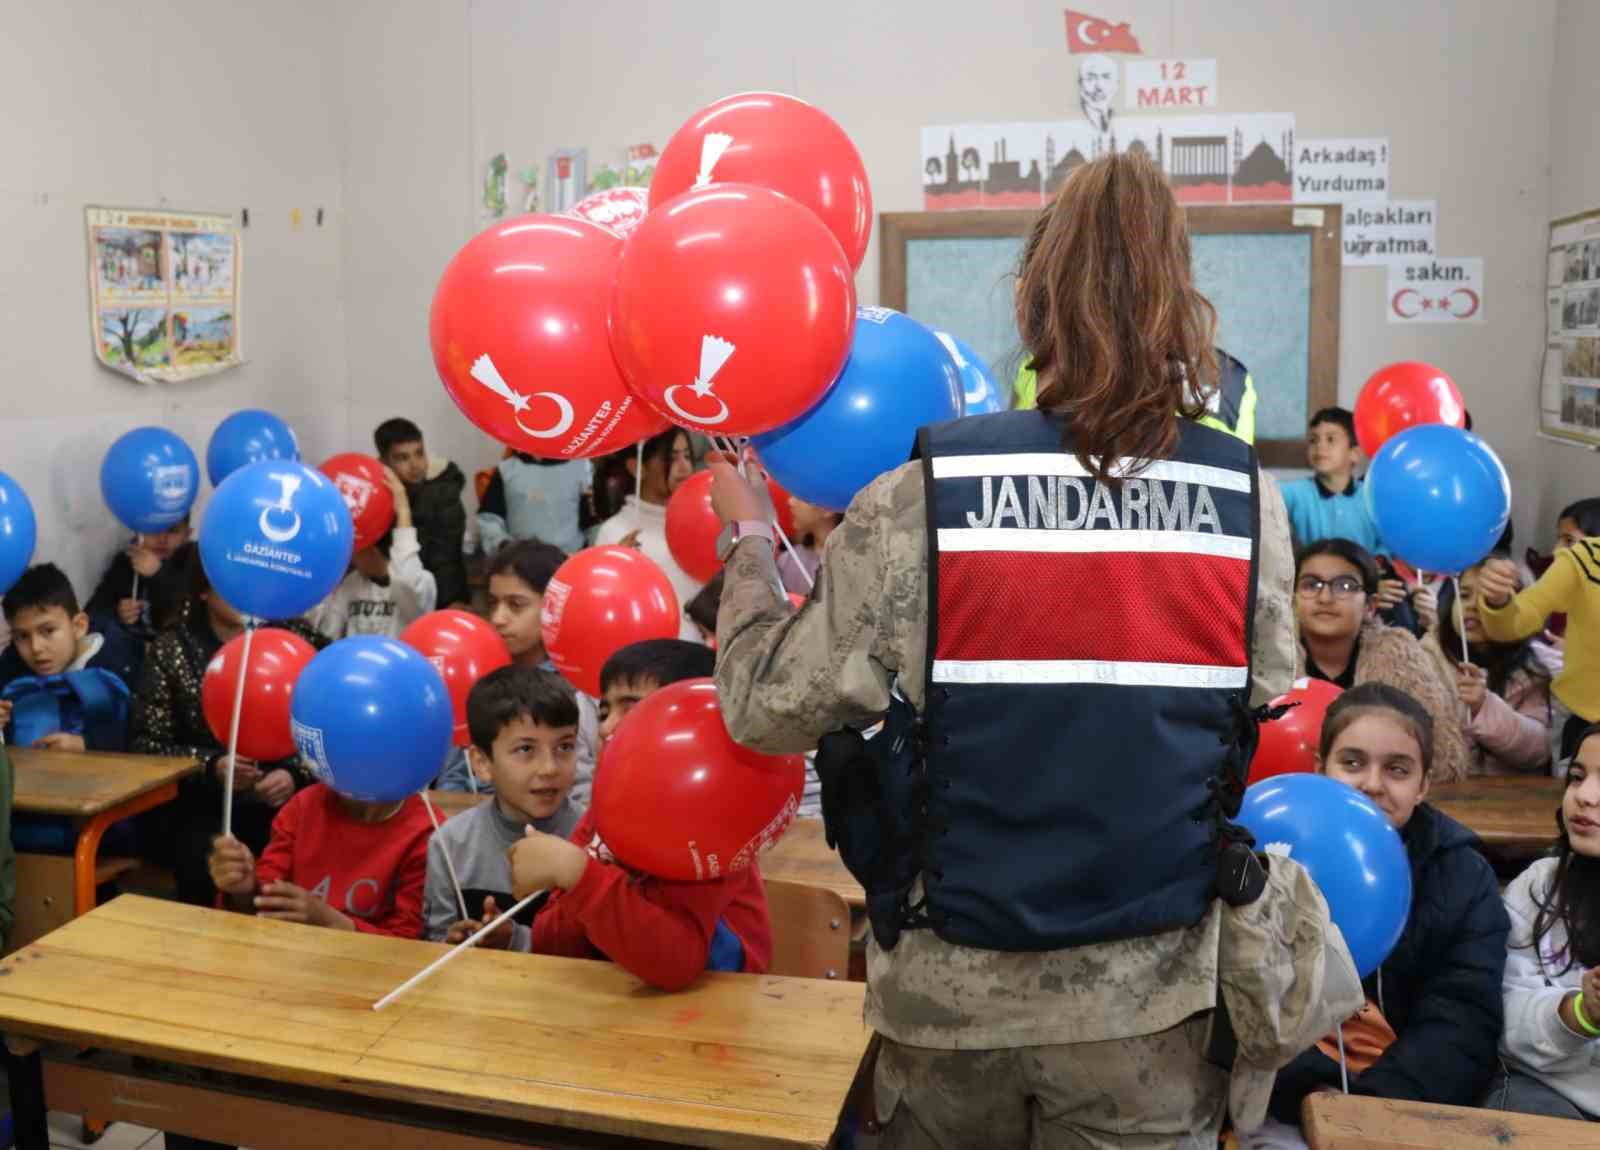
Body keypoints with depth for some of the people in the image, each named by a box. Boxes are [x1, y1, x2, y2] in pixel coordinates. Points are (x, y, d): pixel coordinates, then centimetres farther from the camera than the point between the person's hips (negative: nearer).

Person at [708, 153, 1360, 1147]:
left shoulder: (916, 507, -17)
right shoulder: (1249, 504, -9)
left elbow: (768, 710, -10)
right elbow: (1264, 701, 5)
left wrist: (748, 538, 6)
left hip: (954, 992, 0)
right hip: (1148, 999, 1)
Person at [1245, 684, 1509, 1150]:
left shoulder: (1465, 876, 3)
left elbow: (1461, 1022, -5)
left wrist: (1373, 1105, -18)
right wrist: (1311, 1091, -21)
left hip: (1408, 1107, 2)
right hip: (1285, 1102, -1)